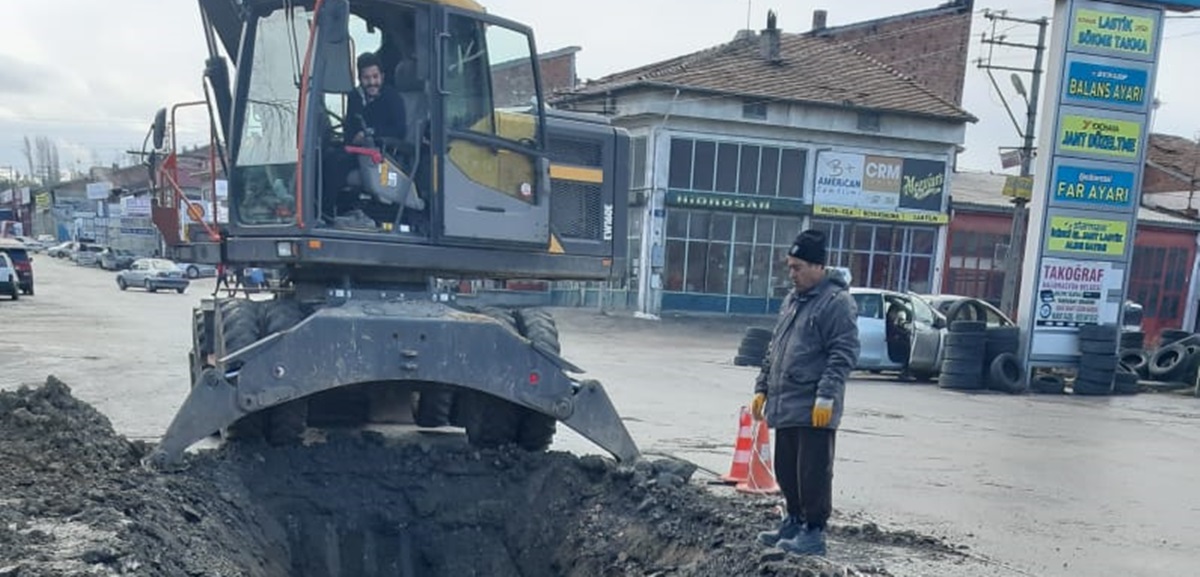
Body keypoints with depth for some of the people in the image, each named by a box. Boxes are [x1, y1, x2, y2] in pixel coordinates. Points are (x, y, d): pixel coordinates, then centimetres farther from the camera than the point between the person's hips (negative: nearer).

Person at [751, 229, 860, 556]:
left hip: (813, 410, -9)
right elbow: (774, 348, 23)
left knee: (812, 472, -2)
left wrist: (826, 396, -21)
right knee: (786, 471, 17)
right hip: (785, 405, 9)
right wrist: (762, 388, 19)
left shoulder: (837, 302, -10)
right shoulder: (792, 300, 18)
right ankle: (794, 522, 30)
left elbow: (844, 354, -16)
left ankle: (814, 532, 7)